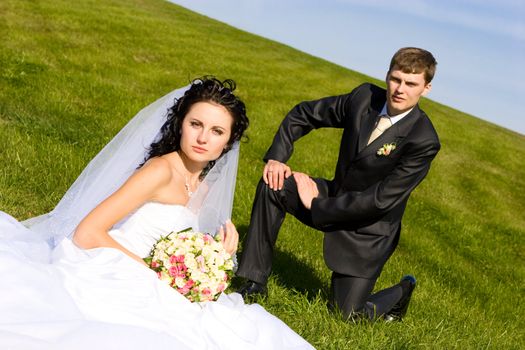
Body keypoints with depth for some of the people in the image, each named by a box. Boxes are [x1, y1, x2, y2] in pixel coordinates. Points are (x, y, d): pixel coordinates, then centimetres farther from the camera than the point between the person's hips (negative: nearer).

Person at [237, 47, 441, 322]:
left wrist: (316, 205, -22)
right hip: (336, 196, 5)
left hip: (368, 230, -5)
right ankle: (255, 283, -7)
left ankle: (401, 291, 30)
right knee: (273, 184, -18)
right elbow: (303, 114, 1)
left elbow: (380, 200, -27)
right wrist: (276, 157, -13)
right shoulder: (365, 97, -10)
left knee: (349, 313, -3)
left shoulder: (424, 141, -25)